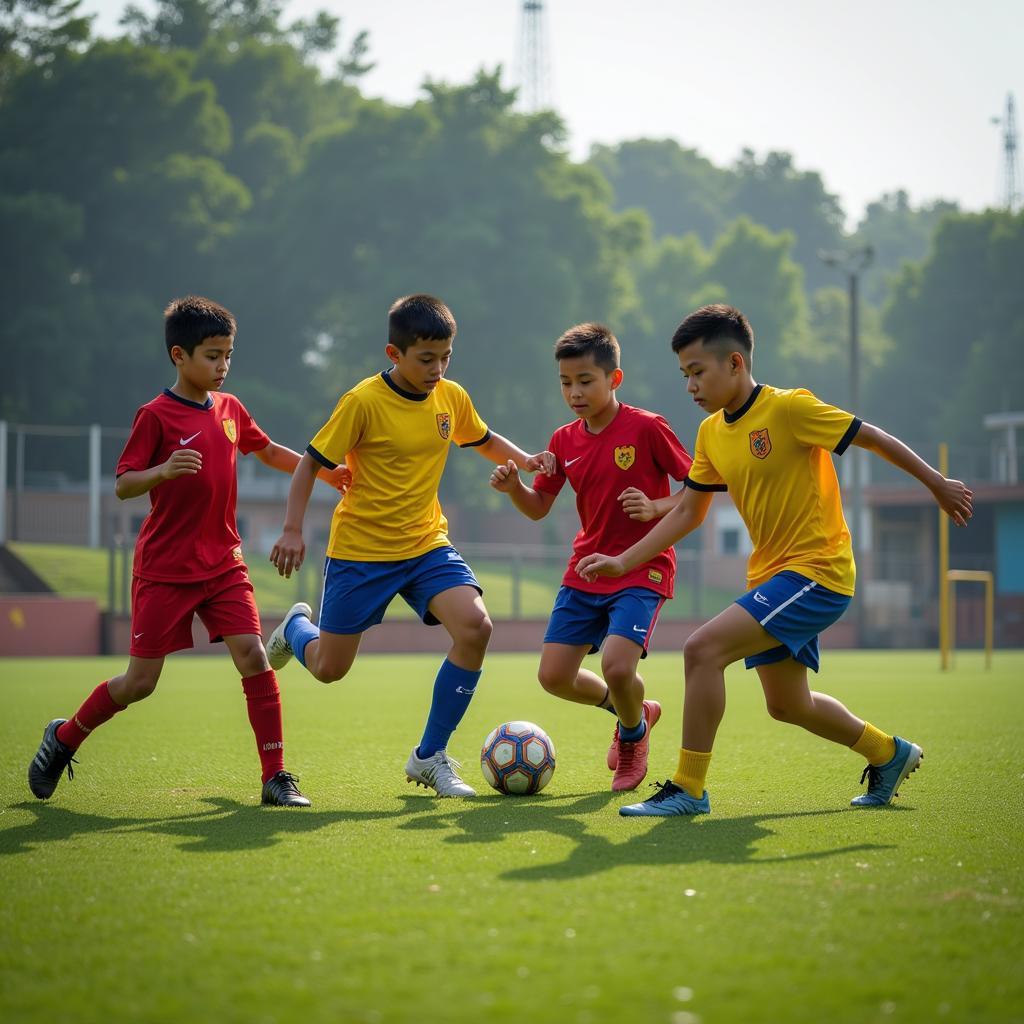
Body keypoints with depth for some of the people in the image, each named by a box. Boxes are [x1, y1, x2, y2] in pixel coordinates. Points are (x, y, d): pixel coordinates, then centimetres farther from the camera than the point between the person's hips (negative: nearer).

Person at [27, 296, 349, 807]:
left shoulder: (230, 408, 7)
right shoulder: (156, 415, -11)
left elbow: (266, 450, 26)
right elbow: (122, 485, -14)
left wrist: (325, 470, 21)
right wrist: (163, 471, -32)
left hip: (223, 564, 4)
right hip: (165, 568, -4)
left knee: (253, 656, -12)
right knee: (140, 680, 0)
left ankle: (276, 775, -6)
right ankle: (63, 738, 25)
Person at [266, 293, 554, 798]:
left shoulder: (451, 398, -1)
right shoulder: (363, 402, -16)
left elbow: (483, 439, 19)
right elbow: (311, 462, -10)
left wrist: (524, 459, 0)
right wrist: (292, 530, -18)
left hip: (427, 544, 4)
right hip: (361, 549, -4)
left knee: (475, 627, -21)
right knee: (329, 669, 3)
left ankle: (430, 756, -7)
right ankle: (296, 628, 44)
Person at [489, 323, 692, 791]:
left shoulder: (647, 428, -12)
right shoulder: (563, 441, 4)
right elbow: (538, 508, 13)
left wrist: (656, 508, -23)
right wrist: (514, 487, -8)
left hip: (642, 571, -6)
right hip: (585, 571, 6)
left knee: (617, 666, -25)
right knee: (554, 676, 0)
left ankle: (633, 733, 10)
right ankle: (632, 709, 29)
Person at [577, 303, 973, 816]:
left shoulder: (788, 408, -16)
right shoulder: (711, 432, 6)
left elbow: (874, 438, -7)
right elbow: (687, 512, 14)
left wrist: (937, 484, 1)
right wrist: (622, 561, 6)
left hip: (816, 570, -9)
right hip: (770, 576, 9)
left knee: (704, 648, -23)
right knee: (787, 705, 17)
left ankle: (688, 788, -15)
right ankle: (888, 753, 41)